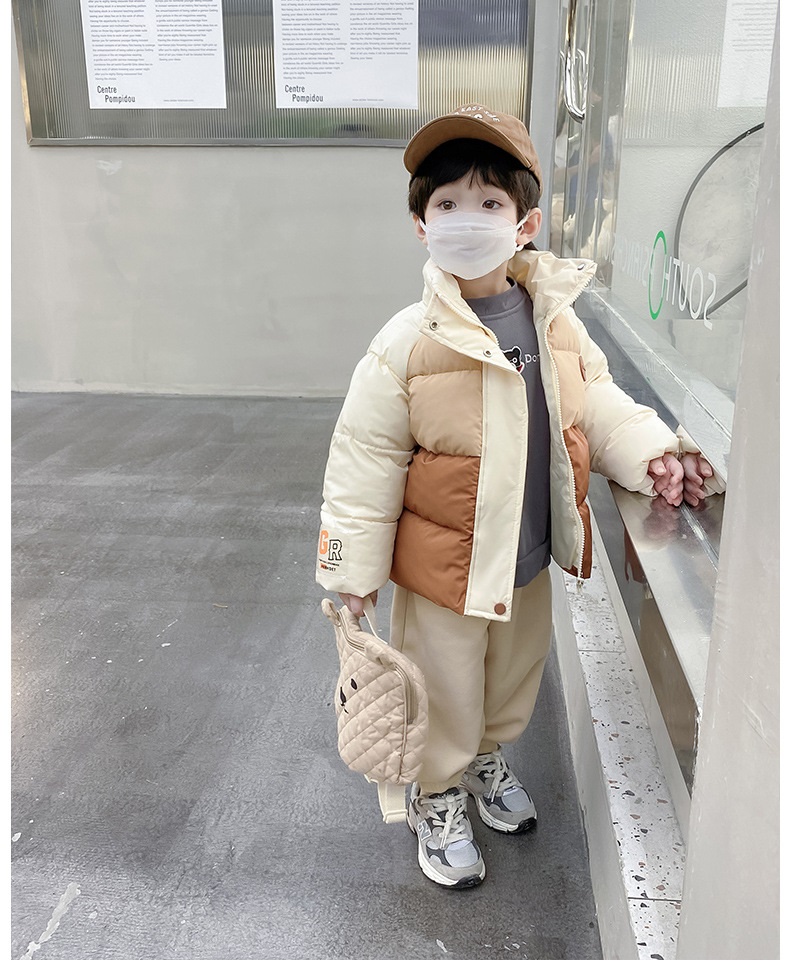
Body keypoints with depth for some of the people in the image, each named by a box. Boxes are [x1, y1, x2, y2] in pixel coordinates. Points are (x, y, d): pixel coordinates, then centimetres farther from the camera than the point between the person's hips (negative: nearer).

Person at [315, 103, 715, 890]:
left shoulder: (555, 320, -6)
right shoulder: (408, 343, -21)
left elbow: (596, 403, 6)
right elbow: (365, 462, -15)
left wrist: (651, 454, -11)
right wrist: (354, 570, -11)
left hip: (531, 559, 5)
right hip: (444, 567, -5)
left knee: (514, 677, 27)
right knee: (444, 696, 15)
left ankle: (487, 756, 58)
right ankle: (435, 798, 45)